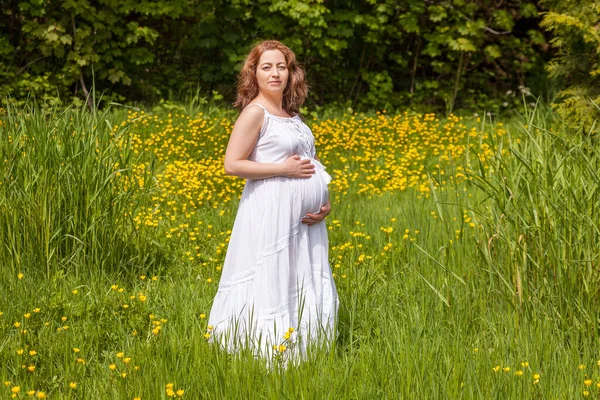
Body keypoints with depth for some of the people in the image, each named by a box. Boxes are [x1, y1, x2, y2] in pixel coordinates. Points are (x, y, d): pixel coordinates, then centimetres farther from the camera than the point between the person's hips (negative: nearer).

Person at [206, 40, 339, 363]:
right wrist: (284, 169, -16)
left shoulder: (292, 114, 14)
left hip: (303, 216, 8)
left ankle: (304, 350, 16)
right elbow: (232, 165, -15)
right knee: (269, 286, -7)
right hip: (271, 212, -8)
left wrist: (325, 203, 5)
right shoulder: (255, 112, -8)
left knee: (306, 286, 10)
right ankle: (265, 353, 0)